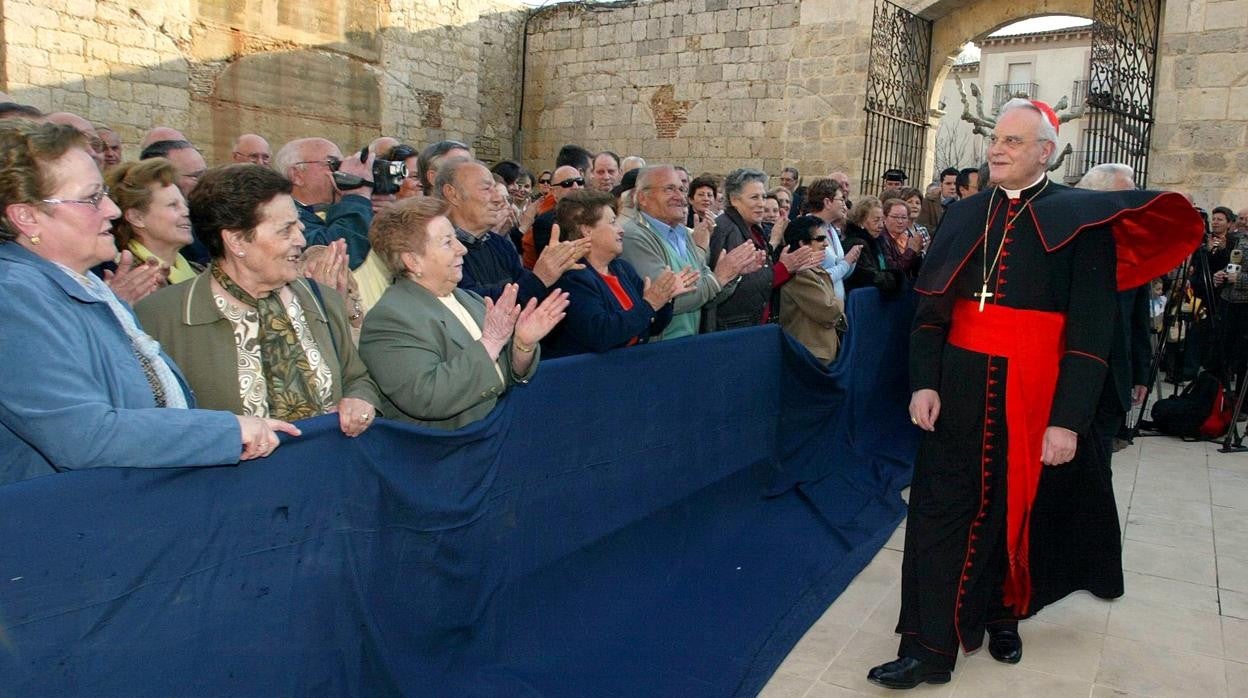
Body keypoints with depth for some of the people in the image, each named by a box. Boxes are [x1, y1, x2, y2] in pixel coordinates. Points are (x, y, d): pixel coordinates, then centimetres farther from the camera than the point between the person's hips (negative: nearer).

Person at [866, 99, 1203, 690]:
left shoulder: (1081, 220, -5)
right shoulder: (964, 215, 6)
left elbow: (1091, 330, -10)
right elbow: (931, 308, 5)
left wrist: (1068, 419, -15)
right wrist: (923, 383, -5)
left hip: (1035, 396, -2)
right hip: (960, 390, 3)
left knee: (1018, 512, 14)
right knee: (942, 513, 1)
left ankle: (1003, 615, 37)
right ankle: (928, 649, 8)